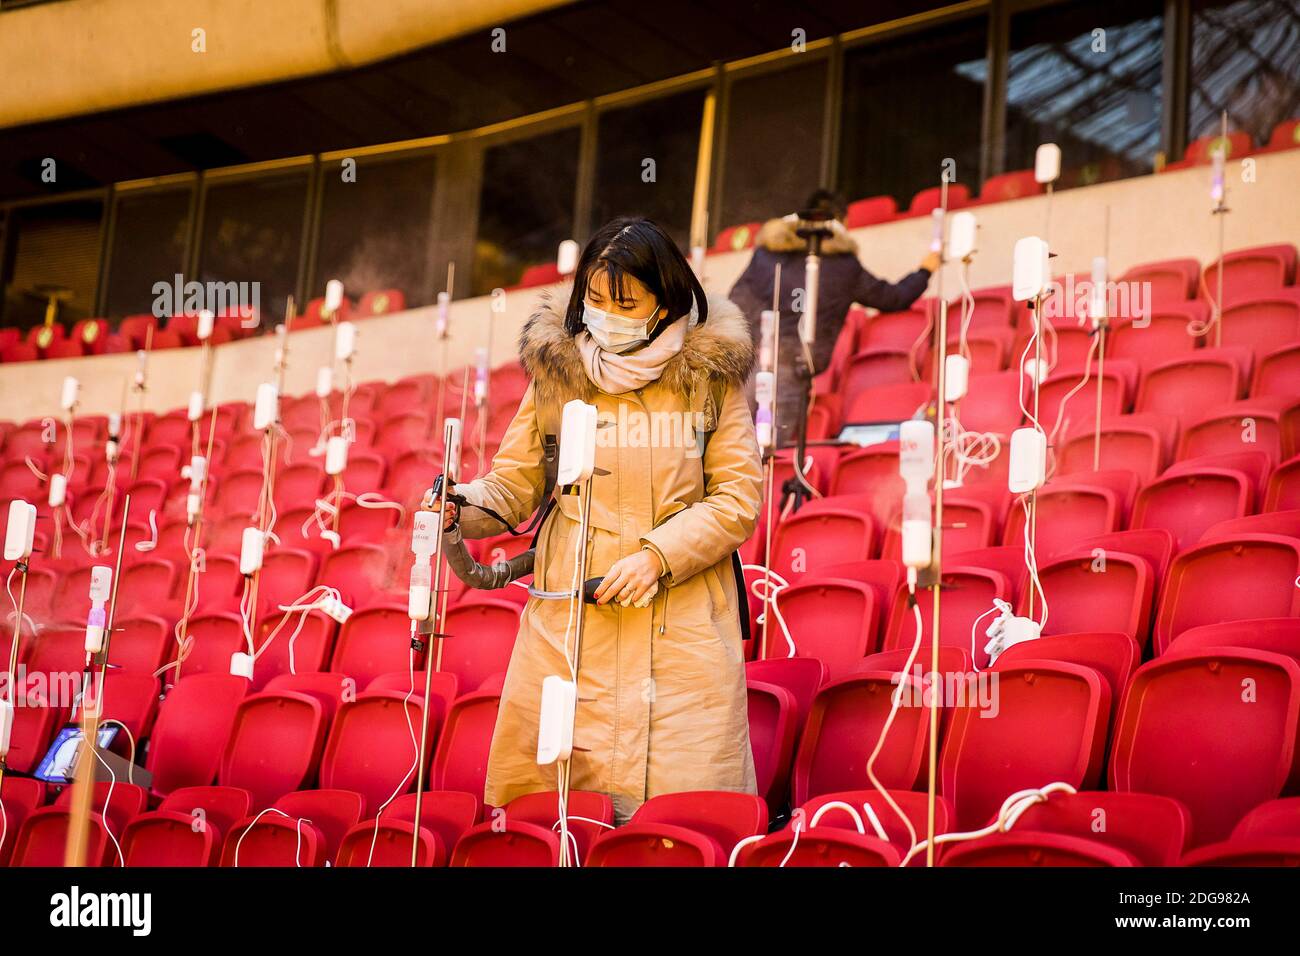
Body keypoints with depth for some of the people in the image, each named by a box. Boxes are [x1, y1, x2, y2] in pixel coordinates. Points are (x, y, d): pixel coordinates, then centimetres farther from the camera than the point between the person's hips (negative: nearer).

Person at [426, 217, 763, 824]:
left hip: (682, 625, -1)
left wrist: (659, 554, -11)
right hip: (568, 619, 1)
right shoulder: (555, 371, 8)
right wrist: (464, 507, -11)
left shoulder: (710, 376, 4)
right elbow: (515, 486, 10)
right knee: (549, 807, -1)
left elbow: (739, 499, 1)